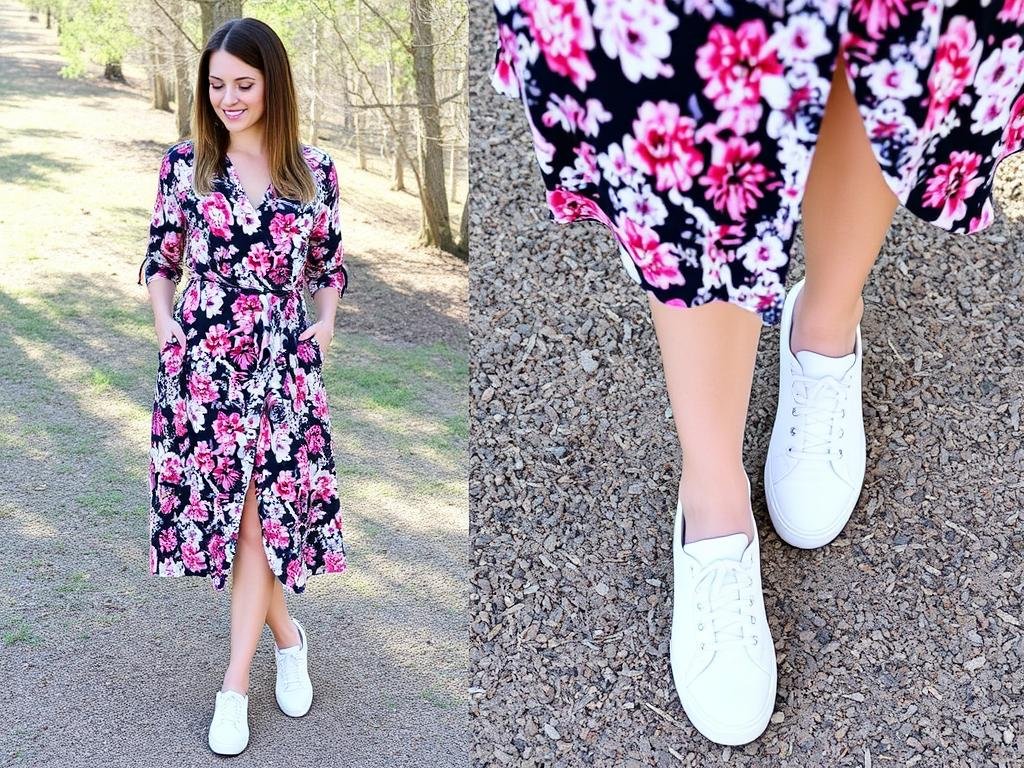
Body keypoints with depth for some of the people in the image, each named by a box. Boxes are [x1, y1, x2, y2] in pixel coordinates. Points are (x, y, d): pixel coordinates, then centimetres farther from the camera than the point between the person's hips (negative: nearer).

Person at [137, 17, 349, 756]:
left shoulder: (314, 170, 3)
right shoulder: (185, 163, 2)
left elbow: (329, 262, 13)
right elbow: (161, 258, 10)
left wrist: (325, 325, -1)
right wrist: (165, 325, -4)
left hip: (282, 360, -1)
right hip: (202, 357, 1)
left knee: (259, 513, -2)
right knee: (221, 505, 5)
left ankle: (236, 682, 10)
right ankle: (287, 638, 28)